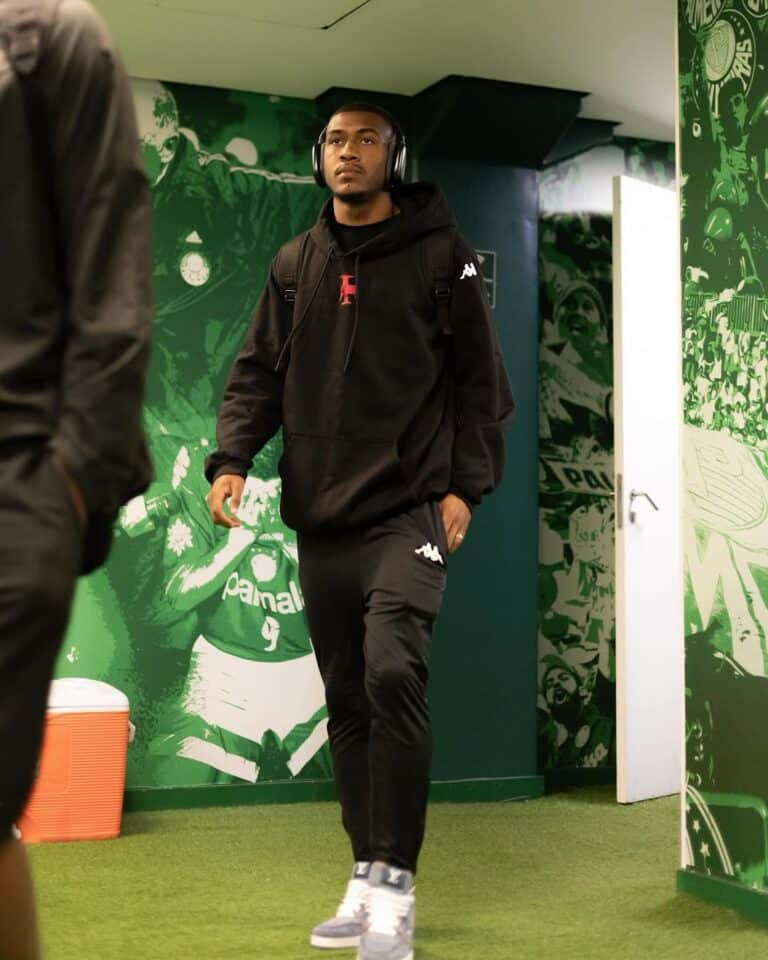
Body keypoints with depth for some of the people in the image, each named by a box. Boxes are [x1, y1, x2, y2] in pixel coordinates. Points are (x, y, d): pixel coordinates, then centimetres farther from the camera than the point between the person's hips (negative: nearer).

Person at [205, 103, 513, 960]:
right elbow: (257, 374, 12)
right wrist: (231, 459, -4)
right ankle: (367, 878, 20)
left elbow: (480, 379, 2)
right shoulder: (294, 265, 12)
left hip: (408, 512, -5)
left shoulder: (439, 256, 1)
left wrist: (465, 485, -6)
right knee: (348, 702, 9)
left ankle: (393, 886, -12)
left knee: (392, 673, -21)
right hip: (321, 520, 5)